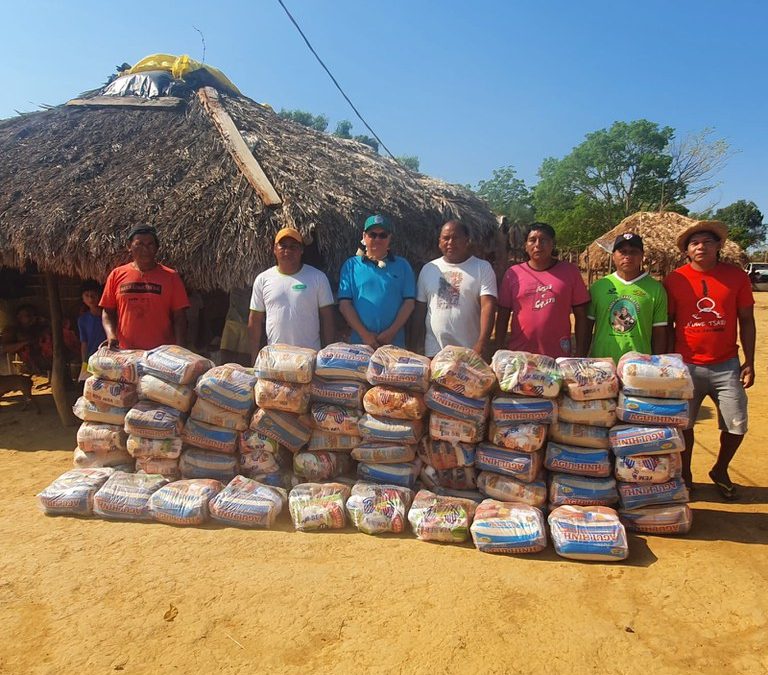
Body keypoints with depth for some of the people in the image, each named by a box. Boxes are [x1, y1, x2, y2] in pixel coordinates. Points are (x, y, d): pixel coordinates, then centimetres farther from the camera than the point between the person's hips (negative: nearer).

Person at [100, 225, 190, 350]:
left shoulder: (171, 277, 3)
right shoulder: (117, 275, 8)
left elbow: (179, 316, 0)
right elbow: (107, 312, 12)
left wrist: (179, 349, -11)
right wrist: (111, 334, -7)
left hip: (162, 353, -1)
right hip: (125, 353, 2)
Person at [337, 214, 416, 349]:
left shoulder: (402, 265, 7)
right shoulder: (351, 265, 5)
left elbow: (409, 302, 2)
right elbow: (344, 304, 0)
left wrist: (392, 332, -9)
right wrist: (364, 334, -9)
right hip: (359, 342, 0)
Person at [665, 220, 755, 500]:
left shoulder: (736, 276, 0)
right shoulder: (674, 279, -4)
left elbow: (746, 320, 4)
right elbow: (667, 325, 1)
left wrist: (749, 362, 0)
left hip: (726, 366, 1)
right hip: (686, 366, -1)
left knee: (736, 425, 7)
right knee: (682, 424, 8)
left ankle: (720, 471, 33)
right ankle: (684, 475, 29)